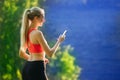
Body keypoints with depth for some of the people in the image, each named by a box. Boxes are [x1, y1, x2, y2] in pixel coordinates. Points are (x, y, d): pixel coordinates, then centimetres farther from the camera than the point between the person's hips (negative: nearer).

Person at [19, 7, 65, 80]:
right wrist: (59, 41, 0)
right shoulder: (37, 33, -14)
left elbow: (22, 54, 20)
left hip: (27, 68, 9)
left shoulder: (26, 32, 11)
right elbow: (50, 53, -15)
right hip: (37, 68, -9)